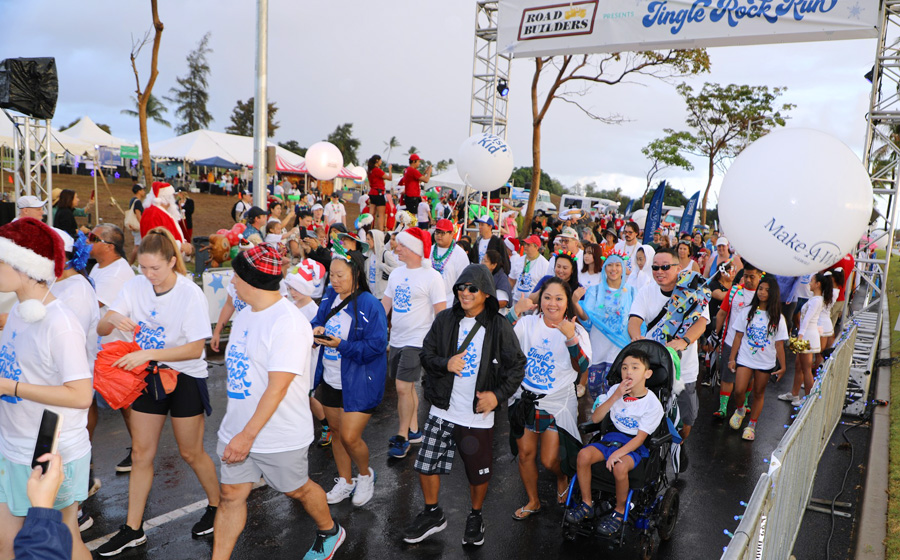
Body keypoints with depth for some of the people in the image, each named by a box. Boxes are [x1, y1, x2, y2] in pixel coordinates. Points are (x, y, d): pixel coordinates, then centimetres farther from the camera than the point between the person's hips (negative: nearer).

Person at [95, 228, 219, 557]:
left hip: (184, 378, -5)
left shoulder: (190, 294, -19)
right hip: (148, 377, 5)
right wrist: (113, 319, -27)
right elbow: (101, 330, -4)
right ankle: (133, 529, 23)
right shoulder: (136, 286, -5)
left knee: (190, 453, 7)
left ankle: (217, 506, 31)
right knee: (141, 453, 10)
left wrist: (147, 354, -30)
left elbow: (196, 348, -22)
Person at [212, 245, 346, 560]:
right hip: (238, 430, 7)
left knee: (297, 490, 14)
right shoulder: (245, 316, 5)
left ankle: (330, 532, 41)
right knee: (231, 495, 10)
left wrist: (248, 435, -24)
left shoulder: (288, 322, -24)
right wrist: (236, 430, 16)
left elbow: (277, 387, -26)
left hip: (279, 437, -7)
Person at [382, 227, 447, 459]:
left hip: (416, 341, -7)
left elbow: (441, 313, -11)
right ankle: (413, 431, 28)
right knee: (407, 387, 14)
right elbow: (385, 304, 15)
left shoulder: (431, 277, -11)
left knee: (403, 387, -9)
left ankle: (402, 436, 6)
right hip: (396, 340, 7)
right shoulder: (396, 273, 9)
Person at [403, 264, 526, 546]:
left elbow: (517, 365, -3)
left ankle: (476, 517, 39)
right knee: (426, 465, 9)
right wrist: (444, 364, -15)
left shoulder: (500, 326, -8)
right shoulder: (445, 319, 0)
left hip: (478, 415, -2)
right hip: (442, 411, 3)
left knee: (479, 472, 12)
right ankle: (433, 514, 34)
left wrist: (498, 394, -14)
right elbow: (426, 354, 5)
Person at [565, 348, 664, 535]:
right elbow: (595, 418, -1)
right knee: (584, 455, -24)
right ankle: (587, 505, -6)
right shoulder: (616, 390, 2)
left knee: (619, 467, -35)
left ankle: (619, 511, -7)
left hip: (635, 446, -4)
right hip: (612, 436, 4)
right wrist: (615, 397, -13)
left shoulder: (652, 403, -10)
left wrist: (618, 453, -26)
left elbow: (640, 437, -13)